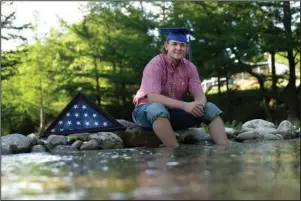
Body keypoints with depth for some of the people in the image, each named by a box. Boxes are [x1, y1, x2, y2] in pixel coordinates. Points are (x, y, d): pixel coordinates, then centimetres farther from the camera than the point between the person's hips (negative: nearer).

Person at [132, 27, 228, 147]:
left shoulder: (189, 67, -2)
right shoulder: (155, 64, -18)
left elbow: (200, 95, -6)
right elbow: (153, 97, -29)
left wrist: (199, 104, -32)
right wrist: (185, 105, -38)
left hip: (173, 111, 5)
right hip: (148, 111, -5)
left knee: (210, 108, -11)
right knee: (157, 108, -40)